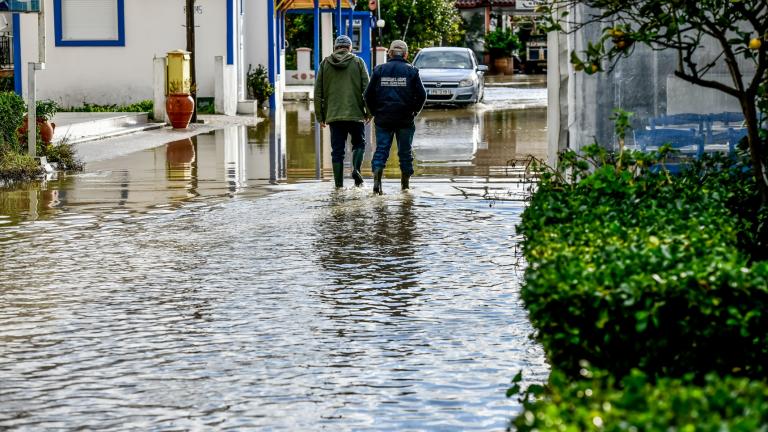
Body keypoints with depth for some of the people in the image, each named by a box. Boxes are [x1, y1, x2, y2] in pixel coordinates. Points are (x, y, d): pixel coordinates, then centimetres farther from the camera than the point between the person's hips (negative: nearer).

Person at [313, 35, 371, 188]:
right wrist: (369, 112, 5)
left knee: (337, 150, 5)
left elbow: (318, 92, 7)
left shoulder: (325, 64, 7)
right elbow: (367, 89, -2)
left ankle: (339, 184, 3)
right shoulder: (358, 62, 2)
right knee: (359, 143, 15)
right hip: (355, 113, -1)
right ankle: (356, 169, -9)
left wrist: (320, 116, 12)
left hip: (333, 115, 1)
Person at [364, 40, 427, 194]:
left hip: (383, 119, 1)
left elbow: (368, 95, 3)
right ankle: (405, 184, 16)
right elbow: (422, 95, -2)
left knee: (381, 149, 1)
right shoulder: (411, 71, 0)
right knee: (405, 151, 10)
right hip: (405, 119, -1)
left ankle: (377, 178, -20)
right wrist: (414, 111, 11)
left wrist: (375, 112, 14)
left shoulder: (379, 70, 3)